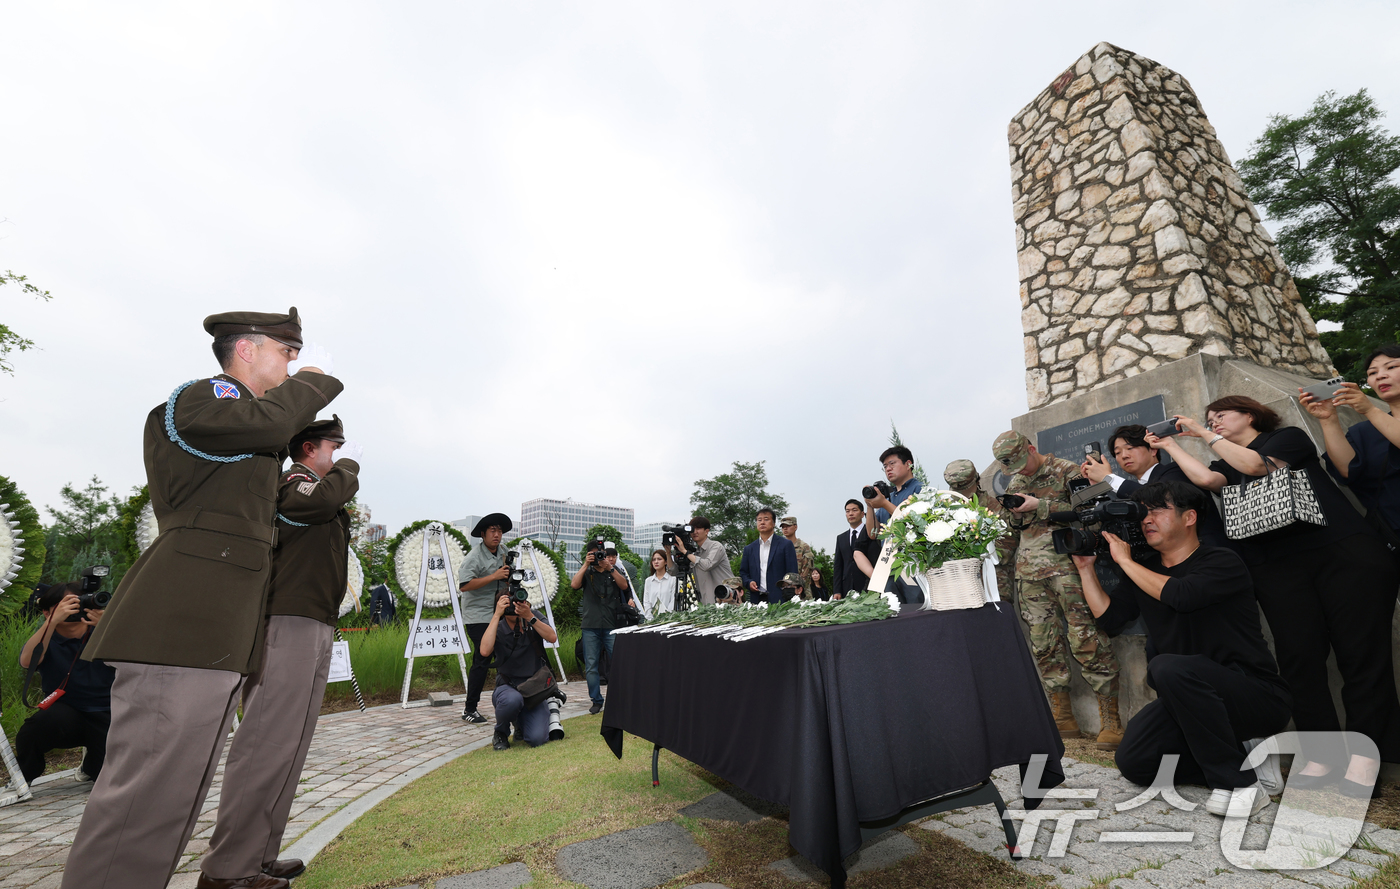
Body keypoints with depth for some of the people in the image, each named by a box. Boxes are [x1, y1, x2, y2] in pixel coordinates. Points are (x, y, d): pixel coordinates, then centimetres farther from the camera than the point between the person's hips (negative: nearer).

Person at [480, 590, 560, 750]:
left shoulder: (534, 617, -3)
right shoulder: (497, 627, -8)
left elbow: (552, 638, -20)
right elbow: (485, 651, -29)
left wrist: (529, 617, -29)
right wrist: (496, 615, -28)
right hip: (508, 686, -2)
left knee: (537, 739, -16)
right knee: (513, 699, -39)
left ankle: (521, 722, 22)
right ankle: (501, 733, -3)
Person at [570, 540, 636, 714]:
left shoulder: (615, 571, 12)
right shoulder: (586, 572, 12)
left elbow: (624, 586, -6)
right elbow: (574, 584, -7)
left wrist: (609, 567, -12)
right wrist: (585, 565, -9)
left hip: (612, 624, -1)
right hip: (590, 625, 1)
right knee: (591, 665, 3)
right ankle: (596, 700, 15)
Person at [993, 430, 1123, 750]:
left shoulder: (1066, 471, 1)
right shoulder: (1014, 484, 19)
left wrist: (1039, 505, -15)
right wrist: (1014, 513, 0)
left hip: (1065, 564, -6)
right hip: (1029, 572, 6)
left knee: (1086, 640, -8)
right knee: (1043, 645, 6)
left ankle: (1111, 720, 3)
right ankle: (1062, 717, 17)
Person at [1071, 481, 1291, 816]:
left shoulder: (1223, 563, -12)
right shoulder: (1144, 572, 8)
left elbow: (1180, 595, -31)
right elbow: (1109, 618, 5)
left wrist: (1124, 560, -20)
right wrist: (1086, 569, -1)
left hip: (1258, 696, -6)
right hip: (1189, 698, 6)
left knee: (1168, 667, -37)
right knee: (1133, 762, -8)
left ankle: (1240, 782, -18)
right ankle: (1241, 756, 8)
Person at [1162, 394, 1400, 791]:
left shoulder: (1289, 437, 9)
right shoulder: (1227, 464, 19)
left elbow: (1256, 465, -10)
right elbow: (1206, 478, -4)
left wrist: (1206, 435, -1)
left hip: (1343, 550, -3)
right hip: (1277, 568, 3)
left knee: (1361, 651, -5)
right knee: (1300, 656, -6)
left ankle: (1365, 753, 1)